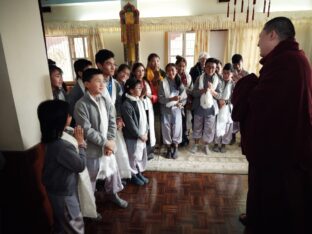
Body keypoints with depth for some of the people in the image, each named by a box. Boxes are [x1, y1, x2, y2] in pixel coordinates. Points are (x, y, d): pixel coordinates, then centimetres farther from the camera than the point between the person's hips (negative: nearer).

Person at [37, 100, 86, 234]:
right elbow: (81, 165, -22)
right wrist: (81, 142, -12)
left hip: (56, 191, 9)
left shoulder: (50, 141, -4)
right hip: (64, 195, -9)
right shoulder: (61, 146, -34)